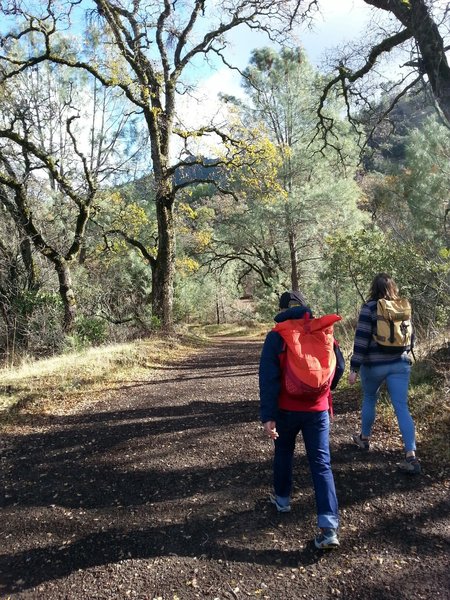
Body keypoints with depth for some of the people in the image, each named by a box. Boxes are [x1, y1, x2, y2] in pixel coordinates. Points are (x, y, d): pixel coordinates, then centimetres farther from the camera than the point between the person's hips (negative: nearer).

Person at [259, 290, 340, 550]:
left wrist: (268, 415, -14)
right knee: (321, 464, 3)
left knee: (284, 453, 23)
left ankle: (282, 498, 41)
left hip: (287, 409, -1)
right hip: (318, 409, 2)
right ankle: (329, 527, -3)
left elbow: (268, 379, -15)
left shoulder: (276, 336, -9)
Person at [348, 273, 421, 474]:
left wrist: (354, 368, -13)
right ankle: (411, 456, -6)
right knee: (402, 407, 0)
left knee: (369, 399, 19)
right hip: (399, 364, 3)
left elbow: (361, 339, -16)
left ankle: (364, 438, 36)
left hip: (374, 364, -3)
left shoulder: (369, 308, -11)